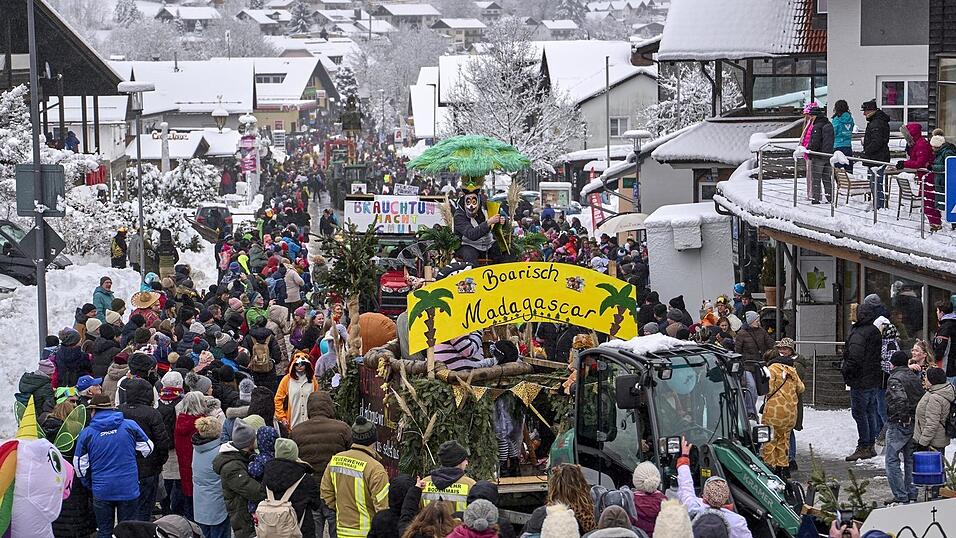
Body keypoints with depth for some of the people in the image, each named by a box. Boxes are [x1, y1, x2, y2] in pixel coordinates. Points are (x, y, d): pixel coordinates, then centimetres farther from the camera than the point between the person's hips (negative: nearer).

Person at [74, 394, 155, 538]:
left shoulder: (86, 433, -5)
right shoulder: (130, 426, -5)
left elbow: (80, 465, -1)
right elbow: (147, 448, 2)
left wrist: (89, 484, 15)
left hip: (101, 491, 0)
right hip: (129, 489, 0)